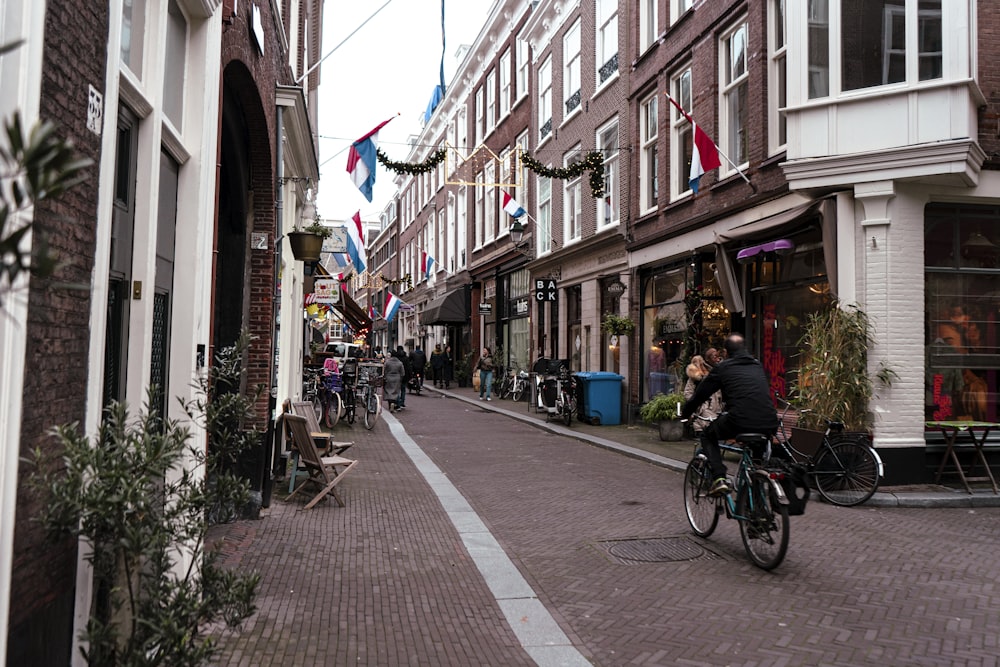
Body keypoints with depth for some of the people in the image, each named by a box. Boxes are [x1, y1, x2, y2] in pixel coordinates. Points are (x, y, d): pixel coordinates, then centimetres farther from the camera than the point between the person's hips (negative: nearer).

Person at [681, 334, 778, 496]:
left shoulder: (723, 368, 10)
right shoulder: (758, 366, 24)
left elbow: (700, 394, 15)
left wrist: (685, 413, 33)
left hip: (739, 422, -5)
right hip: (769, 425, 5)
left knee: (708, 436, 22)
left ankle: (719, 478, 3)